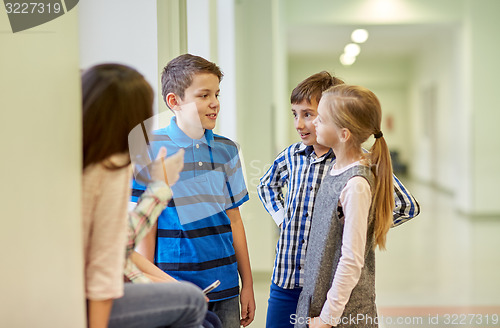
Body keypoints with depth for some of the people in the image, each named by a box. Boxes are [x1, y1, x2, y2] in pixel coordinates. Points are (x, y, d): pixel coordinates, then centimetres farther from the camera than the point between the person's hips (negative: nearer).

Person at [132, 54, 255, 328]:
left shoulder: (226, 150, 8)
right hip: (173, 289, -4)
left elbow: (234, 219, 11)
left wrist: (247, 284, 11)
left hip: (225, 289, 4)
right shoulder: (151, 149, -7)